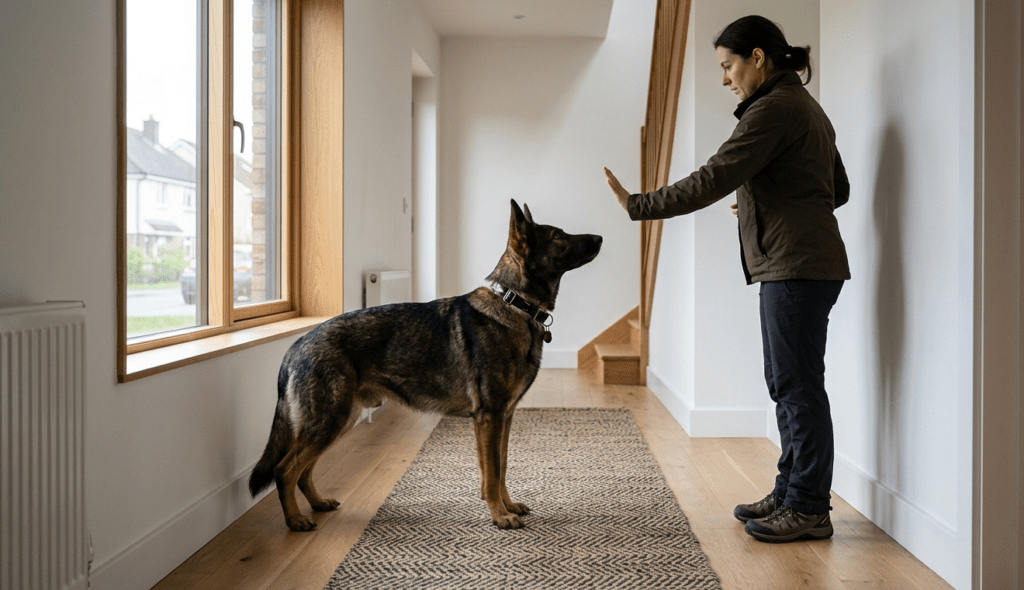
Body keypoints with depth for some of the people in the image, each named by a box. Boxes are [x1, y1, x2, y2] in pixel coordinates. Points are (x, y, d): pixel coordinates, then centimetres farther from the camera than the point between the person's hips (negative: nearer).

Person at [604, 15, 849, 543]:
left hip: (797, 267, -11)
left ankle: (809, 509, 5)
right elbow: (839, 189, 24)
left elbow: (713, 180, -20)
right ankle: (791, 493, 23)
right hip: (796, 266, 11)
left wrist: (638, 206, -14)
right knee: (786, 384, 14)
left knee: (798, 386, -5)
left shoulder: (774, 108, -13)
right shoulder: (804, 105, 20)